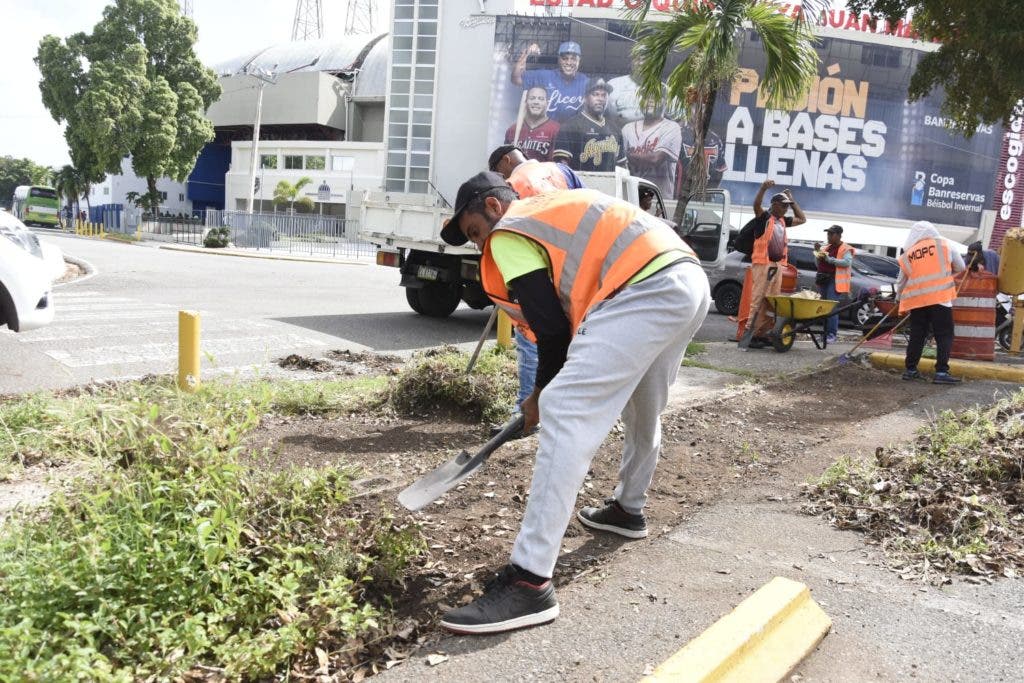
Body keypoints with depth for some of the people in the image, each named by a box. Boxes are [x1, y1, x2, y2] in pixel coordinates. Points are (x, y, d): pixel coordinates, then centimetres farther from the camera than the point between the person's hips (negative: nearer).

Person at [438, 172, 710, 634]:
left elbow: (552, 328, -2)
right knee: (643, 406, 29)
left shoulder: (509, 235, 5)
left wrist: (541, 396, 14)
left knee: (566, 412, -15)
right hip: (692, 282, 10)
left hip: (647, 291, -10)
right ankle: (628, 509, 50)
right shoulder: (559, 207, 32)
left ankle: (530, 583, -18)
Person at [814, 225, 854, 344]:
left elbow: (847, 262, -19)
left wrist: (829, 259, -21)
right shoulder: (827, 248, 21)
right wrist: (817, 252, 8)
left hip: (835, 281, -8)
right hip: (823, 280, 8)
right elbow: (818, 264, 24)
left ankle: (832, 334, -16)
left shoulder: (845, 249, -2)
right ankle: (825, 333, 15)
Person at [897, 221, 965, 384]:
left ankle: (910, 369, 17)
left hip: (916, 300, 3)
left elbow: (901, 283, 16)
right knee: (944, 335, 0)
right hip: (940, 297, -3)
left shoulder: (907, 255, 11)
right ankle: (941, 372, -8)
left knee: (917, 336, 13)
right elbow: (960, 266, 12)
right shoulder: (942, 245, 4)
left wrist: (901, 300, 31)